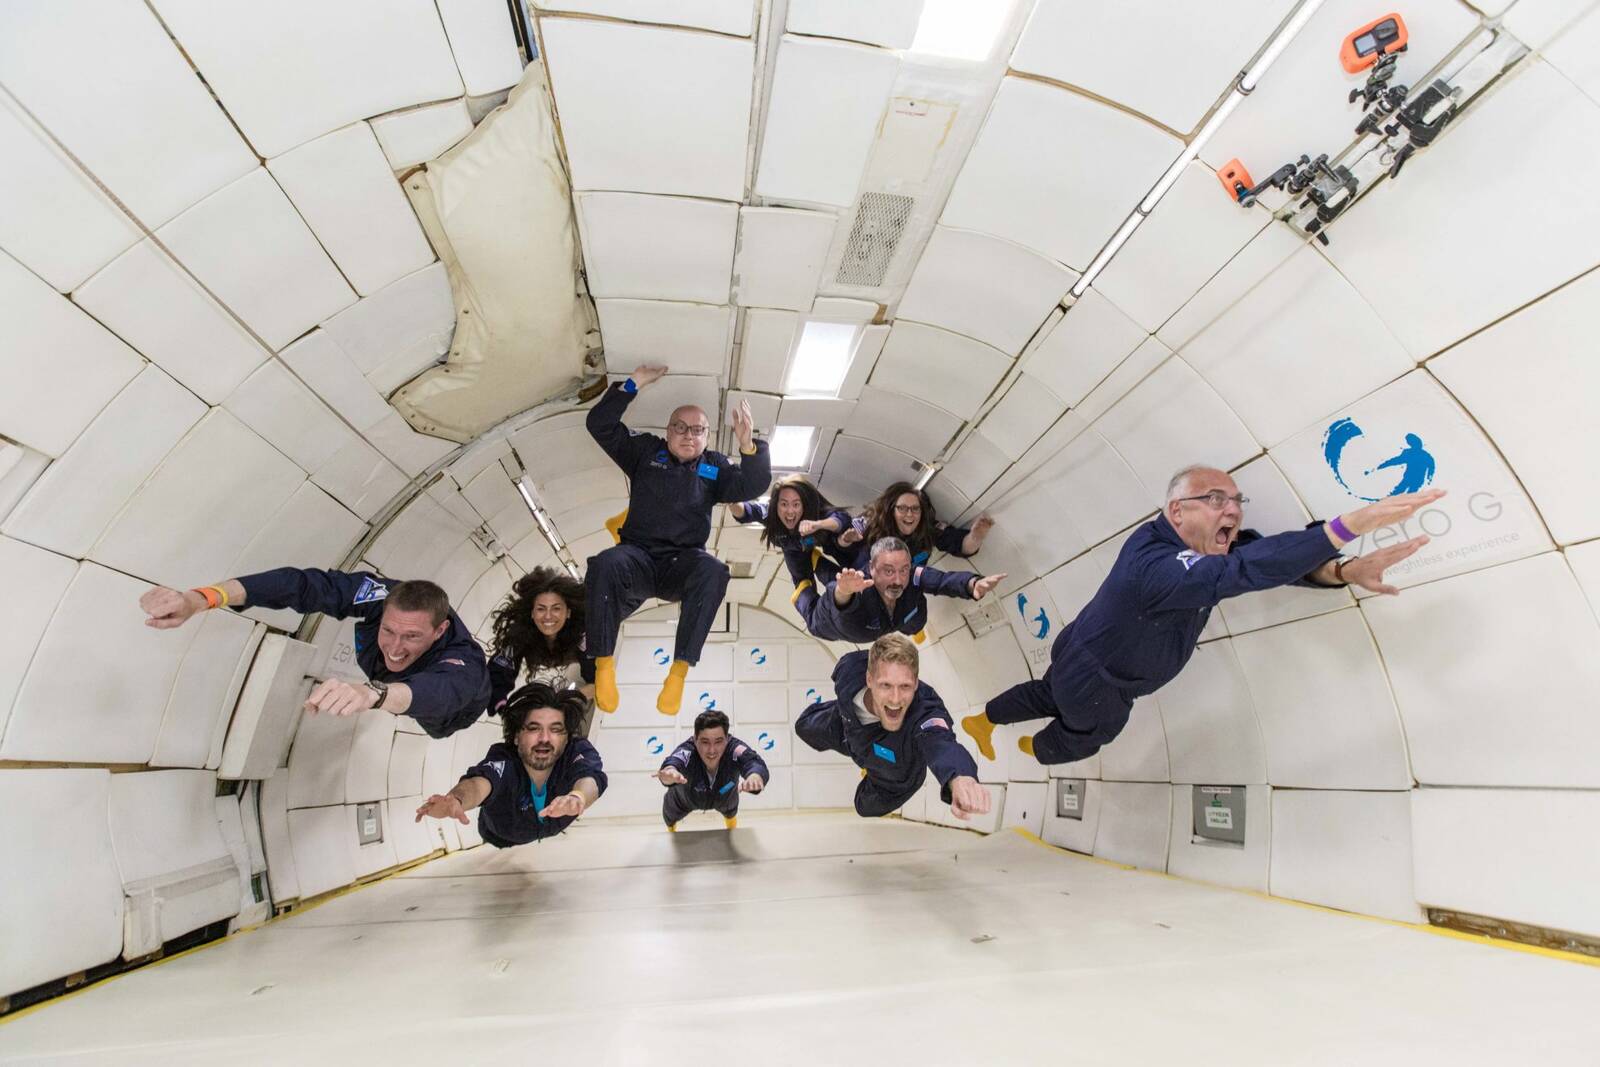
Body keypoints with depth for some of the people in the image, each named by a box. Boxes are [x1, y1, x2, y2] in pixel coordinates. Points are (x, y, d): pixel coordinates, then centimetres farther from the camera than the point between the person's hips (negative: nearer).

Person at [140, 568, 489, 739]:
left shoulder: (460, 658, -56)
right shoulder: (382, 596, -44)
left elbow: (439, 692, -79)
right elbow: (298, 582, -51)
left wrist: (370, 693, -100)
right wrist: (197, 599, -63)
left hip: (451, 697, -3)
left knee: (437, 725, 33)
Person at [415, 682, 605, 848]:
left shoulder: (578, 752, -32)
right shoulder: (503, 760, -34)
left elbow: (590, 779, -54)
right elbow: (479, 783, -55)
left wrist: (577, 797, -79)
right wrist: (457, 800, -80)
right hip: (502, 848, -1)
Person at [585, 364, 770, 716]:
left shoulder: (715, 466, 12)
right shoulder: (645, 451, 12)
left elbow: (753, 485, -5)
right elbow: (600, 424, 5)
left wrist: (749, 446, -23)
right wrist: (633, 384, -3)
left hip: (682, 562, 0)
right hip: (638, 555, 0)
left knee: (713, 571, -35)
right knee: (605, 564, -35)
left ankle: (679, 671, -31)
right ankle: (604, 664, -25)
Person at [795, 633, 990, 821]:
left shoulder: (924, 713, -51)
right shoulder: (851, 668, -39)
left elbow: (940, 743, -74)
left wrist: (960, 777, -98)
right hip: (849, 731, 2)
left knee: (867, 807, 26)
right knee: (804, 727, 28)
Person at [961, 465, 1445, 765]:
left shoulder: (1209, 544, -14)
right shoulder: (1153, 565, -44)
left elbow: (1275, 556, -22)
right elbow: (1241, 571, -58)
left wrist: (1343, 571, -41)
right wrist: (1353, 523, -63)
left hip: (1084, 661, 7)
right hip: (1093, 682, -7)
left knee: (1047, 695, 32)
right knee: (1088, 734, 25)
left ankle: (980, 721, 55)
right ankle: (1037, 749, 58)